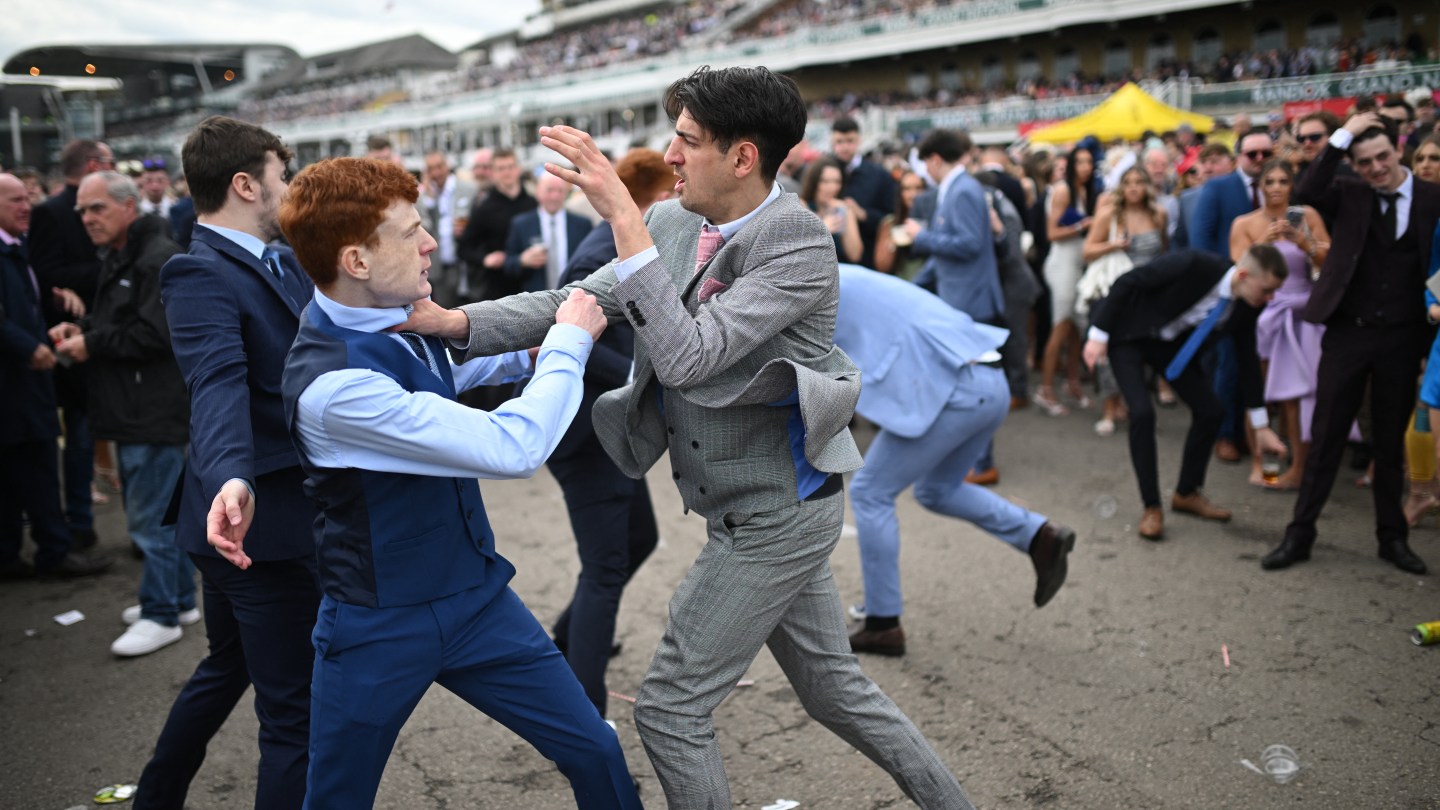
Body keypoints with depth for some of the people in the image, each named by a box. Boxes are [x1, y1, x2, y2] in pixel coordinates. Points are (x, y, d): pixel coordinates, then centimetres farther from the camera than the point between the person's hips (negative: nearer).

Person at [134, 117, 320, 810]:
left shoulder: (286, 262, 11)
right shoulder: (200, 276, -17)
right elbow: (219, 387, -33)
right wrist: (231, 479, -49)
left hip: (286, 510, 10)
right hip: (262, 519, -10)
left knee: (228, 667, 28)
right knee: (295, 712, -2)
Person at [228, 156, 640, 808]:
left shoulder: (400, 317, -4)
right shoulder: (332, 383, -30)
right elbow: (514, 448, -31)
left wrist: (532, 351, 6)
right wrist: (570, 343, -17)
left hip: (476, 596, 7)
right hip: (380, 626, -7)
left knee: (596, 754, 6)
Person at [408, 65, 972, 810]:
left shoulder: (800, 246, -21)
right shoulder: (672, 224, 1)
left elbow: (689, 355, -30)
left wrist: (625, 221, -32)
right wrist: (453, 321, -12)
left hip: (775, 517, -8)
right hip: (751, 512, 8)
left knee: (669, 708, 2)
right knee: (833, 686, 21)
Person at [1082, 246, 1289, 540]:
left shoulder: (1246, 306, -13)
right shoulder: (1192, 264, -34)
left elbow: (1247, 359, 0)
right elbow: (1126, 283, -25)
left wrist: (1261, 426, 3)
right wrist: (1098, 335, -23)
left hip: (1171, 343, 7)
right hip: (1128, 332, -6)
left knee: (1210, 411, 1)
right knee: (1142, 413, -20)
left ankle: (1187, 494, 21)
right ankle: (1151, 508, -7)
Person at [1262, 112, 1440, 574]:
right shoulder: (1349, 195, 1)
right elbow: (1306, 193, -19)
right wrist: (1341, 136, -16)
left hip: (1402, 338, 0)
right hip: (1347, 332, 0)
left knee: (1391, 443, 13)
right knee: (1325, 438, 5)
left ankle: (1392, 537, 27)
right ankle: (1300, 534, 13)